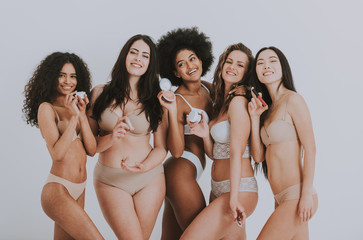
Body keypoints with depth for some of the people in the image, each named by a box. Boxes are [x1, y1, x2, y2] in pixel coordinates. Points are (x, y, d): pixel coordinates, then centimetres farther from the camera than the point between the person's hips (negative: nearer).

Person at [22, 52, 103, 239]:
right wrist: (74, 116, -17)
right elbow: (57, 153, -17)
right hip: (57, 190, -7)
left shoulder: (76, 106, 13)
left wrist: (82, 114, -6)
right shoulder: (47, 108, -7)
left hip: (79, 190, 8)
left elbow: (91, 150, 3)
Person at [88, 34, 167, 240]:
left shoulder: (156, 99, 3)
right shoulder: (100, 94, 3)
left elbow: (161, 148, 2)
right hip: (110, 180, -1)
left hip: (149, 178, 1)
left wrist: (144, 166, -16)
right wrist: (111, 138, -17)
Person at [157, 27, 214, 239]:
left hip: (190, 172, 8)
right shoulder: (178, 100, -14)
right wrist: (172, 112, -28)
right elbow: (176, 151, -19)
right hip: (181, 172, -8)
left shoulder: (208, 88, 8)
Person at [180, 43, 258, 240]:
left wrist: (234, 197, -20)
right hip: (217, 190, 9)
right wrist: (205, 135, -4)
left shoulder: (239, 101, -12)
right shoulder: (220, 102, 15)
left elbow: (236, 152, -17)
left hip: (239, 189, -9)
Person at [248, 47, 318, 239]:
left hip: (296, 195, -7)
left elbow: (310, 148, -11)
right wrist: (255, 117, 0)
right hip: (281, 199, 7)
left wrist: (307, 194, -16)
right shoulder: (268, 108, 15)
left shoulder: (293, 100, -7)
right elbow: (259, 156, 9)